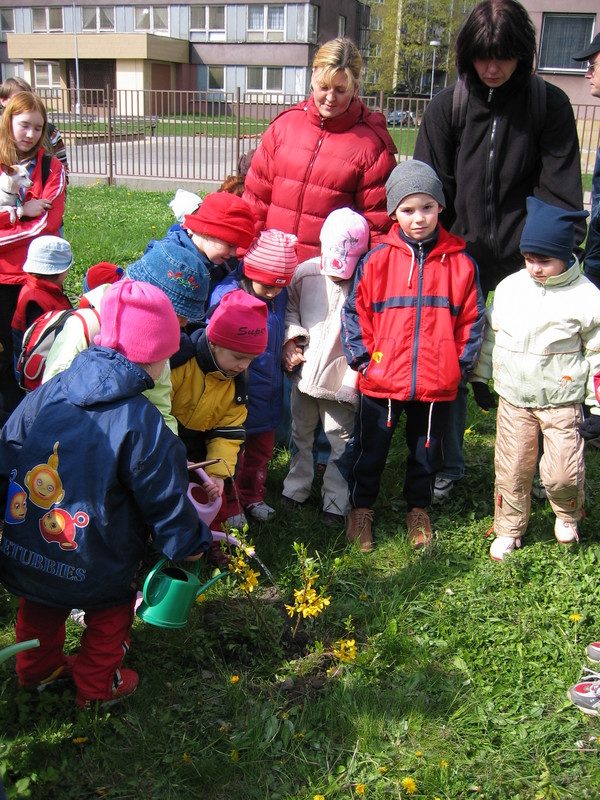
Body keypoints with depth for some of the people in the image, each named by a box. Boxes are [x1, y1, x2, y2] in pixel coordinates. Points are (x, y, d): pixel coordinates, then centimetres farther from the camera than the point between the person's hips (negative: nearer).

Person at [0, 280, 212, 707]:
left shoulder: (42, 396, -9)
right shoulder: (141, 424, -25)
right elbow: (166, 500, -15)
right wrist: (191, 542, 3)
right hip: (97, 573, -5)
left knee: (40, 612, 31)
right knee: (109, 618, 25)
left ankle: (37, 670, 53)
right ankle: (97, 687, 42)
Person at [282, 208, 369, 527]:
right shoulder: (305, 272, -6)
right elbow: (290, 307, 9)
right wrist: (291, 338, -6)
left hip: (341, 377, -4)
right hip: (304, 371, 4)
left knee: (340, 440, 6)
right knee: (301, 434, 19)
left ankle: (335, 501, 20)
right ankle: (296, 487, 37)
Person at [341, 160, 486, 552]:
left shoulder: (461, 262, -3)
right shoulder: (377, 260, -6)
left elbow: (471, 320, 3)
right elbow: (355, 312, -2)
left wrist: (461, 366, -1)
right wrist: (363, 360, -7)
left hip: (438, 384, 1)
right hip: (381, 382, -1)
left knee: (426, 451, 19)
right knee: (371, 450, 14)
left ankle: (418, 508, 40)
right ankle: (361, 507, 35)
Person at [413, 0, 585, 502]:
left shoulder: (550, 106, -1)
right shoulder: (448, 107, 1)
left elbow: (559, 194, -3)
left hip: (524, 260, -1)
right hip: (458, 258, 1)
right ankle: (448, 466, 23)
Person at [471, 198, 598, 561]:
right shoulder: (509, 287, 0)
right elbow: (490, 333, 12)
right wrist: (481, 378, 15)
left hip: (561, 401, -3)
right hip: (513, 399, 3)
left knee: (561, 472, -9)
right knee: (511, 469, 9)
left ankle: (568, 513, 24)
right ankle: (509, 529, 29)